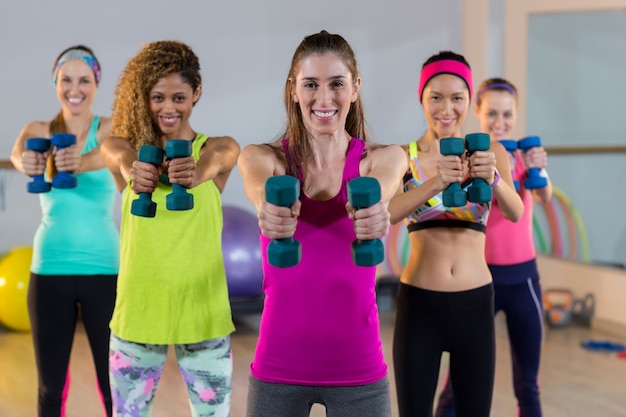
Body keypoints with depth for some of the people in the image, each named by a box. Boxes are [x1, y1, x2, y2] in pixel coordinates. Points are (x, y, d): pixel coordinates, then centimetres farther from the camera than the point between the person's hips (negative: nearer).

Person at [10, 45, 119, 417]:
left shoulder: (110, 128, -1)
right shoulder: (39, 131, 4)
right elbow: (18, 153, -20)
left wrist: (83, 162, -49)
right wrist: (24, 162, -44)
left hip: (104, 269, -2)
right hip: (50, 270, 2)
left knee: (115, 383, 2)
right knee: (51, 386, 8)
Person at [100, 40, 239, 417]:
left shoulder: (220, 148, 0)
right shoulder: (123, 147, 2)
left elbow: (213, 162, -24)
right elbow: (123, 159, -22)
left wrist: (195, 173, -48)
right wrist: (134, 171, -47)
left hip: (202, 312, -1)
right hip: (138, 310, 1)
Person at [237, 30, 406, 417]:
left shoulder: (385, 158, -2)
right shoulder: (262, 158, -2)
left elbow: (378, 189, -25)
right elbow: (262, 188, -25)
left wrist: (373, 208, -48)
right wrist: (270, 207, -48)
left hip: (357, 364, 0)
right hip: (279, 364, 0)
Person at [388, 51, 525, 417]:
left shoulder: (491, 153, 3)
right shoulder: (404, 156, -2)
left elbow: (515, 213, -14)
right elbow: (381, 216, -20)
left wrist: (493, 179, -35)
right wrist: (432, 184, -36)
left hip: (476, 304, 1)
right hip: (419, 304, -1)